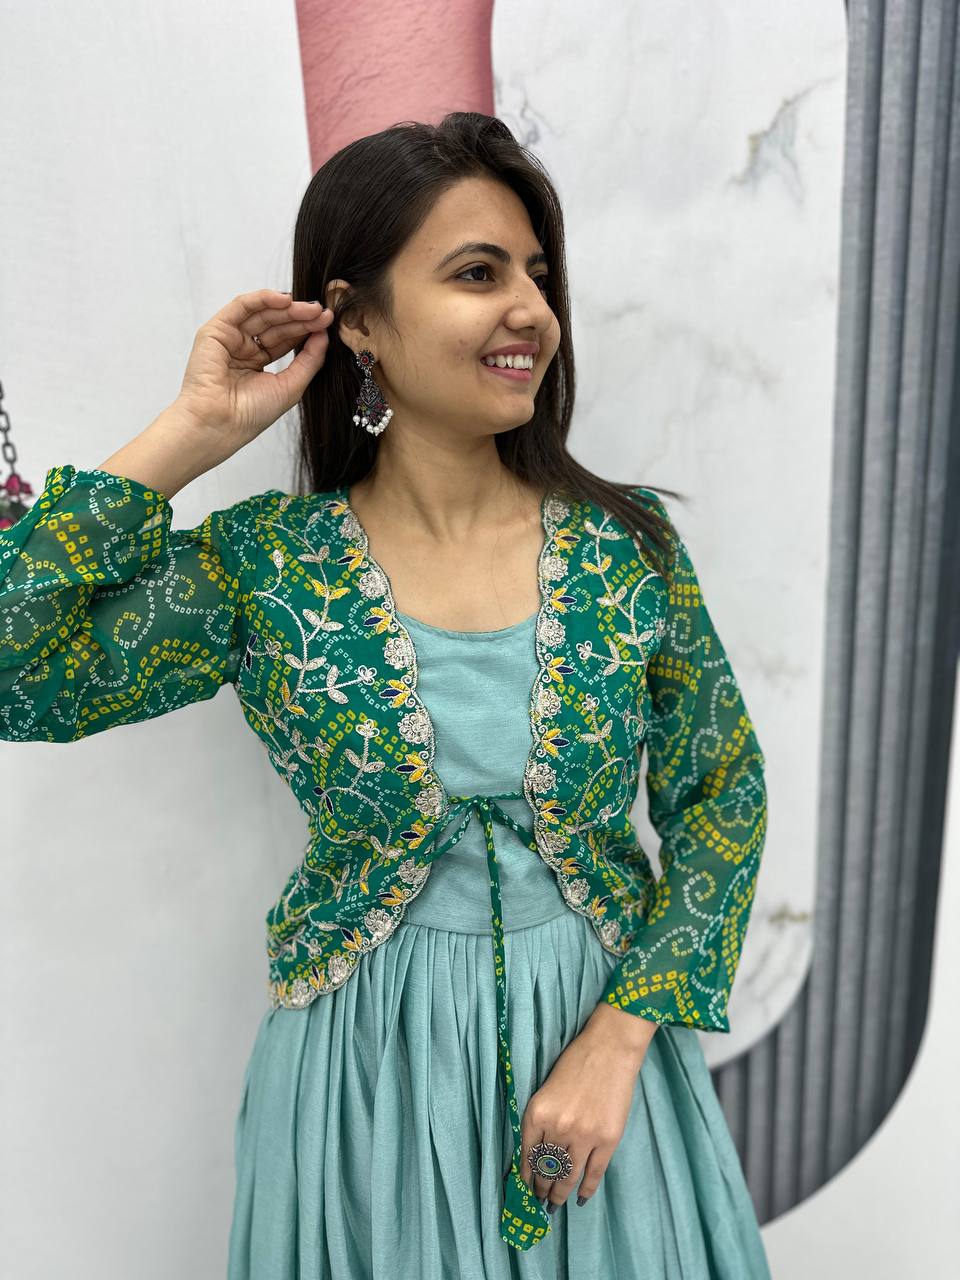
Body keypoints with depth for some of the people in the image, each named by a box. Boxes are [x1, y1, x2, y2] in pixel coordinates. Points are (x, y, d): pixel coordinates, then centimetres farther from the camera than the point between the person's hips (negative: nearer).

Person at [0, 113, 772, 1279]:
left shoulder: (625, 543, -10)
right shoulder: (267, 563, -13)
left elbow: (724, 797, -4)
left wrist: (619, 1039, -11)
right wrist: (191, 433, -19)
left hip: (605, 1026, 2)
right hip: (368, 1057, 0)